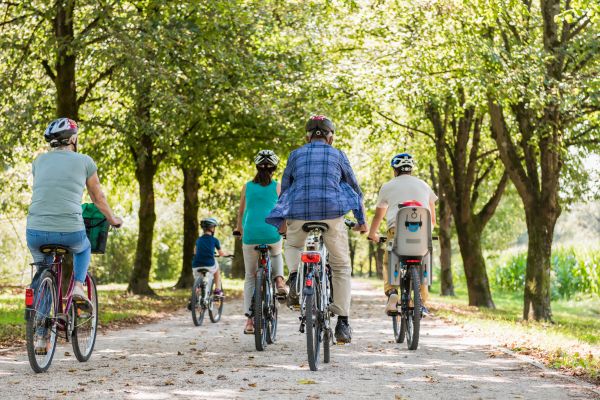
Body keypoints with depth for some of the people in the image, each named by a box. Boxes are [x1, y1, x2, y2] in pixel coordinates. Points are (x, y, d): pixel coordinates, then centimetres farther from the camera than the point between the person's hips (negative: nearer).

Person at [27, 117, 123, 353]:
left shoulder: (39, 161, 15)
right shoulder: (84, 162, 8)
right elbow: (98, 198, 20)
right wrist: (113, 220, 38)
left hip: (36, 233, 2)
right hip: (70, 233, -2)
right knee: (83, 248, 36)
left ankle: (41, 336, 20)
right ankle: (78, 287, 11)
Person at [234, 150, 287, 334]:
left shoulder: (247, 186, 10)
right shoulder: (277, 187, 5)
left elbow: (241, 212, 21)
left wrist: (239, 229, 39)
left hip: (251, 235, 1)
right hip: (272, 234, -1)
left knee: (250, 277, 13)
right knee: (276, 255, 36)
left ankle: (249, 320, 5)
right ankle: (279, 280, 7)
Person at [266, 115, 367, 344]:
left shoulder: (296, 155, 15)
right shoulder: (338, 156, 14)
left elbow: (284, 189, 21)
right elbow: (355, 190, 20)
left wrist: (283, 222, 33)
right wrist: (361, 221, 31)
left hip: (299, 213, 1)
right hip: (332, 213, -1)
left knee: (293, 246, 32)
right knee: (341, 266, 12)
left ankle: (295, 275, -1)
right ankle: (342, 322, 3)